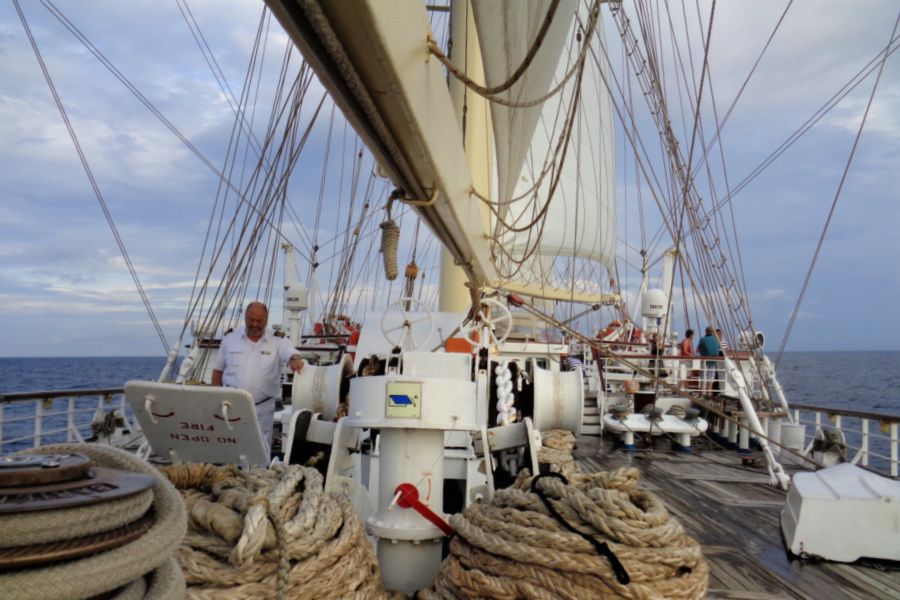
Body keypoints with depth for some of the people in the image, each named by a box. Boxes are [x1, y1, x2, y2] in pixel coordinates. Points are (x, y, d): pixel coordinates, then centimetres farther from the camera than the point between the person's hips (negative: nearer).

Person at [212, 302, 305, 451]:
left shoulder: (278, 340, 1)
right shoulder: (230, 337, 7)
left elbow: (291, 354, -15)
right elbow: (218, 370, 12)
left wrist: (294, 360, -40)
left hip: (262, 409, -1)